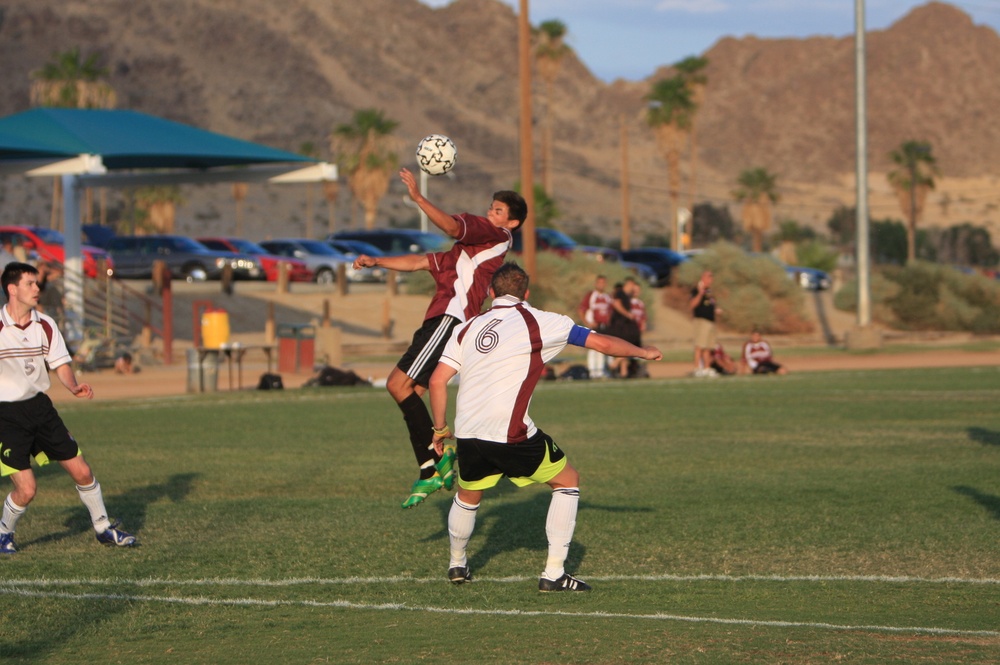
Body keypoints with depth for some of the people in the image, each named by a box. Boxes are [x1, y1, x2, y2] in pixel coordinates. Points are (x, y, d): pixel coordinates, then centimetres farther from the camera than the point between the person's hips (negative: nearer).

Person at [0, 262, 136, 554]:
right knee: (26, 489, -10)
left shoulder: (45, 325, 2)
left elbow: (60, 364, 3)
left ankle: (104, 529, 22)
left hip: (39, 406, 5)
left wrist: (74, 387, -16)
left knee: (82, 472, 4)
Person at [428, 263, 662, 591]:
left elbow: (437, 380, 8)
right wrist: (644, 352, 25)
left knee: (468, 496, 30)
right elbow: (602, 343, 9)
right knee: (568, 481, 14)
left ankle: (457, 565, 45)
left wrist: (440, 428, 21)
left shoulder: (468, 328, 15)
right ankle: (554, 573, 9)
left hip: (468, 433, 4)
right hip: (512, 435, -4)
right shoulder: (538, 321, 5)